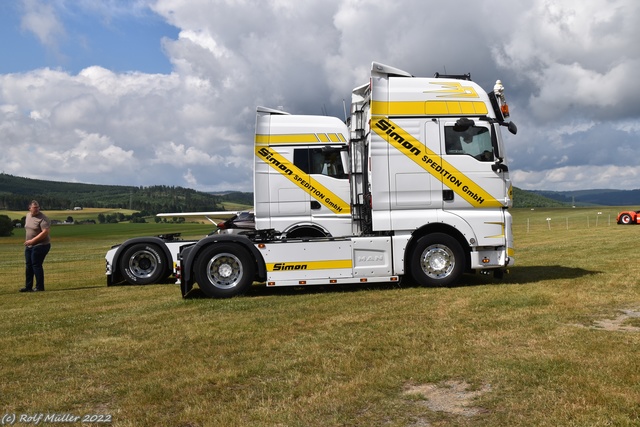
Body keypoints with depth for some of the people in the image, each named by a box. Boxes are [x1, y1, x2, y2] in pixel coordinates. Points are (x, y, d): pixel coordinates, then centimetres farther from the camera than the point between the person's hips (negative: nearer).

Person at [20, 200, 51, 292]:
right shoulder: (28, 216, 10)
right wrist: (26, 241, 17)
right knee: (28, 266, 11)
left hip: (40, 246, -8)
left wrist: (32, 241, -22)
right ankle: (28, 287, 19)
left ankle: (40, 287, 2)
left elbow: (45, 232, -23)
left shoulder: (43, 218, -15)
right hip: (29, 246, 8)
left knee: (36, 265, -7)